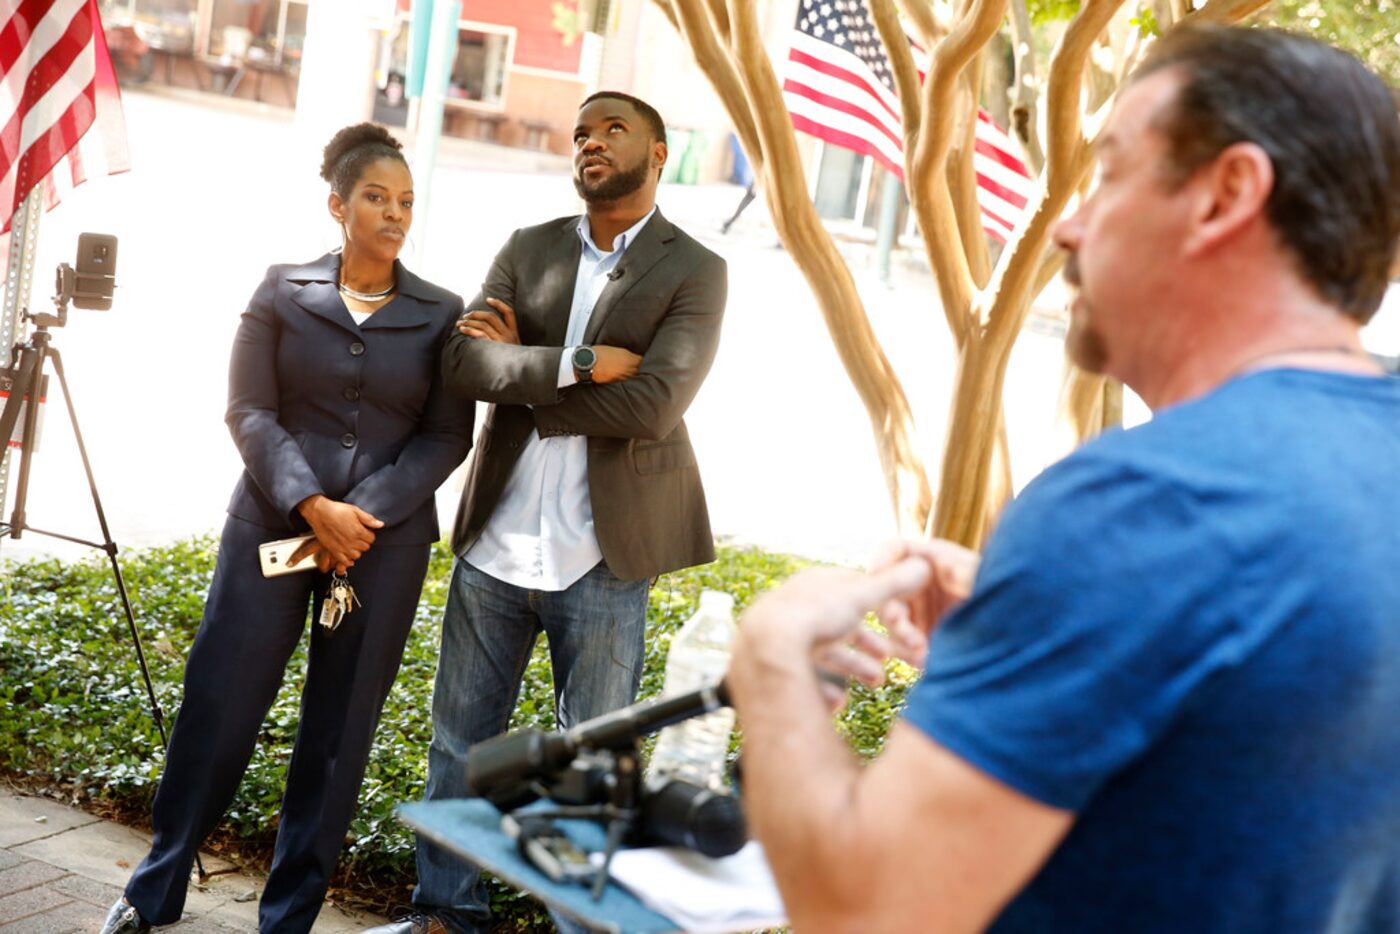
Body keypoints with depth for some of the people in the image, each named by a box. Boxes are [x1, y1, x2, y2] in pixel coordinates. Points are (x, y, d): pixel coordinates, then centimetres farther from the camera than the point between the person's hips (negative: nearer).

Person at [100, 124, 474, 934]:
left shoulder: (442, 314, 4)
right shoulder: (283, 292, 3)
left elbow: (447, 436, -1)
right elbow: (250, 412, -3)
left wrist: (363, 515, -13)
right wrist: (312, 506, -16)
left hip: (385, 540, 1)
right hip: (273, 524, 0)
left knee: (340, 728, 5)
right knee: (219, 705, 2)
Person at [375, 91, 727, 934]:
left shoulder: (695, 272, -4)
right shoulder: (529, 250, 9)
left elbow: (652, 406, -17)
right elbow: (465, 364, -5)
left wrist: (522, 374, -10)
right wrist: (578, 365, -17)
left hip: (604, 557, -4)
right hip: (495, 544, 4)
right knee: (461, 739, 14)